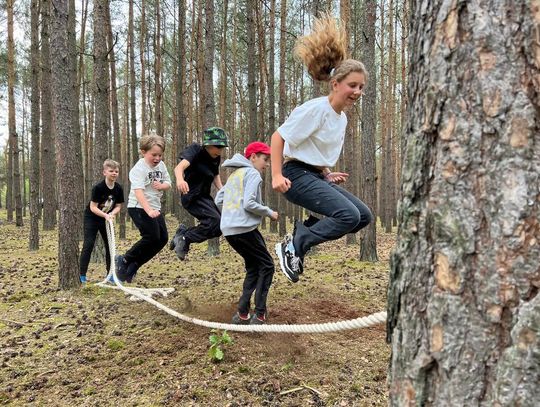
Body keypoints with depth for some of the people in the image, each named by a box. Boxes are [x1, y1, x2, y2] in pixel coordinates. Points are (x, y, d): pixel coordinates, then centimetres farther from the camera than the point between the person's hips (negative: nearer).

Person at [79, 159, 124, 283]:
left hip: (106, 219, 5)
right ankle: (82, 275, -5)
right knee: (88, 244, -10)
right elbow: (93, 207, -23)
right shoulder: (98, 187, -24)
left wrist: (111, 214, -23)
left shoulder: (118, 188, -9)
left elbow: (118, 206, -4)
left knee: (110, 244, 3)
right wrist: (105, 215, -33)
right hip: (91, 218, -5)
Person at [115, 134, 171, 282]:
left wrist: (162, 185, -13)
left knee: (163, 238, 3)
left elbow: (168, 183, 13)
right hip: (139, 208, -8)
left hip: (155, 208, 8)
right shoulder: (139, 169, -18)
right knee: (152, 237, -17)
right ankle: (124, 260, 3)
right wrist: (148, 211, -43)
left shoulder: (161, 165, 4)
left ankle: (134, 266, 15)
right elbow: (138, 191, -30)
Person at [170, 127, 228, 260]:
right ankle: (185, 239, -6)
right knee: (215, 221, -24)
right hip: (192, 196, -8)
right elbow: (179, 167, -35)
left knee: (219, 227, 7)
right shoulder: (195, 150, -17)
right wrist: (180, 179, -57)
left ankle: (183, 232, 19)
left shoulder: (216, 158, 4)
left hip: (205, 196, 8)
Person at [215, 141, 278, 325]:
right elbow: (249, 203, -17)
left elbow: (218, 200, 20)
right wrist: (270, 213, -5)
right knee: (266, 265, 3)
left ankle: (242, 313, 14)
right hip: (244, 229, -9)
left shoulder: (235, 174, 21)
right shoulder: (252, 173, -6)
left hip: (229, 230, 9)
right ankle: (259, 315, -1)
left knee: (253, 267, 17)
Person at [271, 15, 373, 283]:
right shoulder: (315, 109, -14)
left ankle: (303, 232, 6)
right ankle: (294, 245, -10)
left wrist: (328, 176, 11)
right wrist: (277, 176, -22)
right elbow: (278, 137, -15)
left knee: (364, 216, 4)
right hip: (298, 175, -9)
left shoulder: (342, 118, 12)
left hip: (317, 176, 9)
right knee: (349, 216, -24)